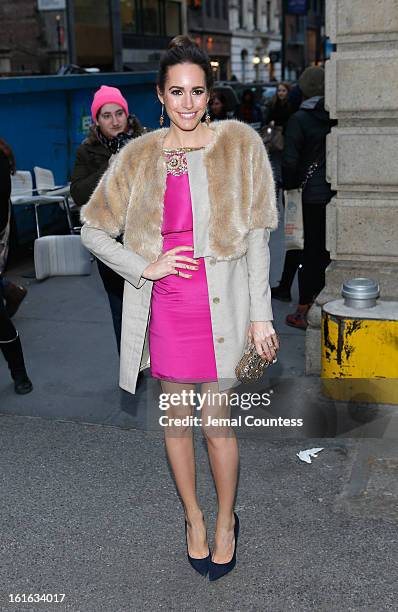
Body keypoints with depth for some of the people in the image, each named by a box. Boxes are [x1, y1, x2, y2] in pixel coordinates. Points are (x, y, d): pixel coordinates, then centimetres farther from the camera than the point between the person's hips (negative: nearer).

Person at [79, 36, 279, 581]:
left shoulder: (238, 144, -1)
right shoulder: (140, 157, 3)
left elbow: (256, 235, -1)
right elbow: (94, 230, 7)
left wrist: (260, 314, -4)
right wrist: (145, 267, -6)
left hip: (221, 303, -2)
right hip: (165, 306, 2)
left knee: (218, 423, 5)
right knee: (176, 419, 14)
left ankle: (226, 521, 31)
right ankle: (194, 517, 36)